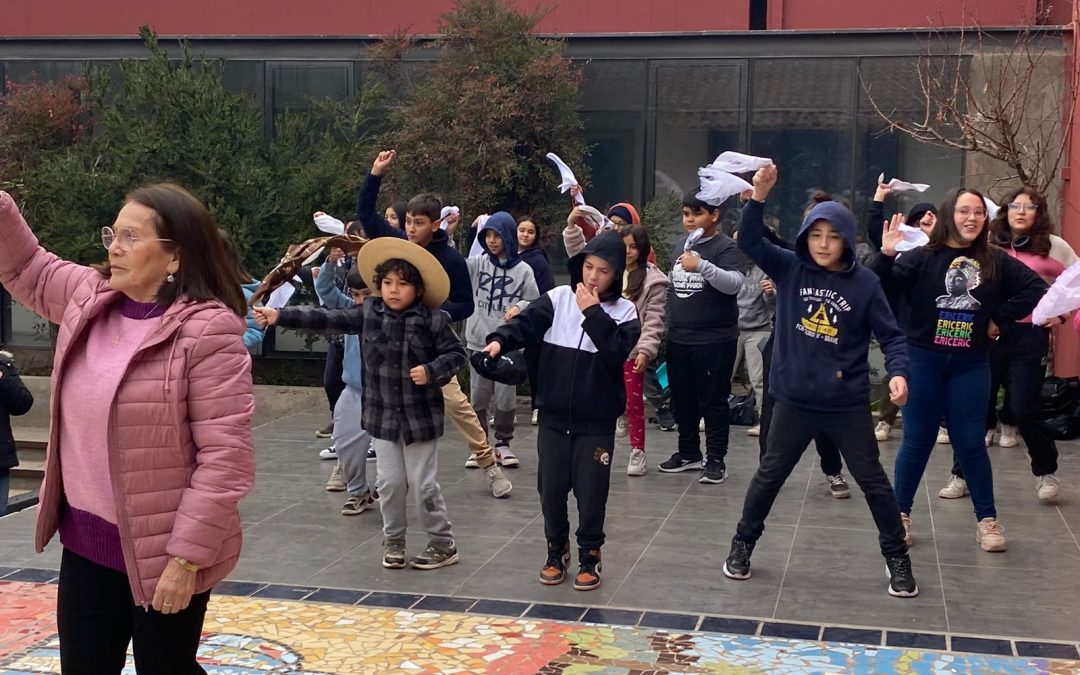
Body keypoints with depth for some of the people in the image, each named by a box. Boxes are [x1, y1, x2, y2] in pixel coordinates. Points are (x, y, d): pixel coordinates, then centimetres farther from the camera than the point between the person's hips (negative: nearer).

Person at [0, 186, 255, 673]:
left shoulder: (207, 330, -20)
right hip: (86, 542, 7)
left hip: (161, 551, -7)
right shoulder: (90, 297, 4)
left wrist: (187, 555, -22)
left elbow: (224, 456, -22)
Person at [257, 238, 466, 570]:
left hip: (421, 416, -3)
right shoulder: (369, 313, -1)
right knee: (389, 482, 9)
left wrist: (432, 371, -22)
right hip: (382, 415, 3)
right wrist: (279, 315, -10)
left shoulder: (434, 320, -10)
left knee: (422, 484, 3)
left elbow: (456, 354, -4)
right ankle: (393, 540, 28)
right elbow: (326, 319, -4)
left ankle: (443, 544, 18)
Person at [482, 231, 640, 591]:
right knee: (551, 488, 11)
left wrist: (593, 313, -18)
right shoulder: (559, 299, 1)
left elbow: (618, 352, -17)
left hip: (597, 421, -2)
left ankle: (589, 557, 22)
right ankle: (557, 550, 30)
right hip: (553, 416, 2)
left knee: (591, 492, 4)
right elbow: (526, 323, -12)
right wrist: (500, 339, -31)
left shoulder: (624, 311, -2)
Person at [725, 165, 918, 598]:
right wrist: (759, 196, -27)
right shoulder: (790, 268, -3)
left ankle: (896, 556, 26)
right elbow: (749, 241, -13)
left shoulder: (864, 283, -7)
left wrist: (898, 373, -22)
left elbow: (890, 335, -4)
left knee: (872, 480, 10)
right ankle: (743, 543, 31)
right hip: (795, 401, 1)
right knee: (770, 475, 14)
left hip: (848, 404, -1)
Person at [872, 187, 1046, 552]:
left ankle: (987, 520, 19)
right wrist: (886, 256, -31)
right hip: (923, 360, -2)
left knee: (971, 443, 7)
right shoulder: (923, 257, -6)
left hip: (971, 363, 2)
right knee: (917, 441, 6)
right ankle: (901, 515, 18)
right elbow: (883, 289, -16)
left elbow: (1036, 289, 5)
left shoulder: (996, 261, 2)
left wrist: (999, 318, 0)